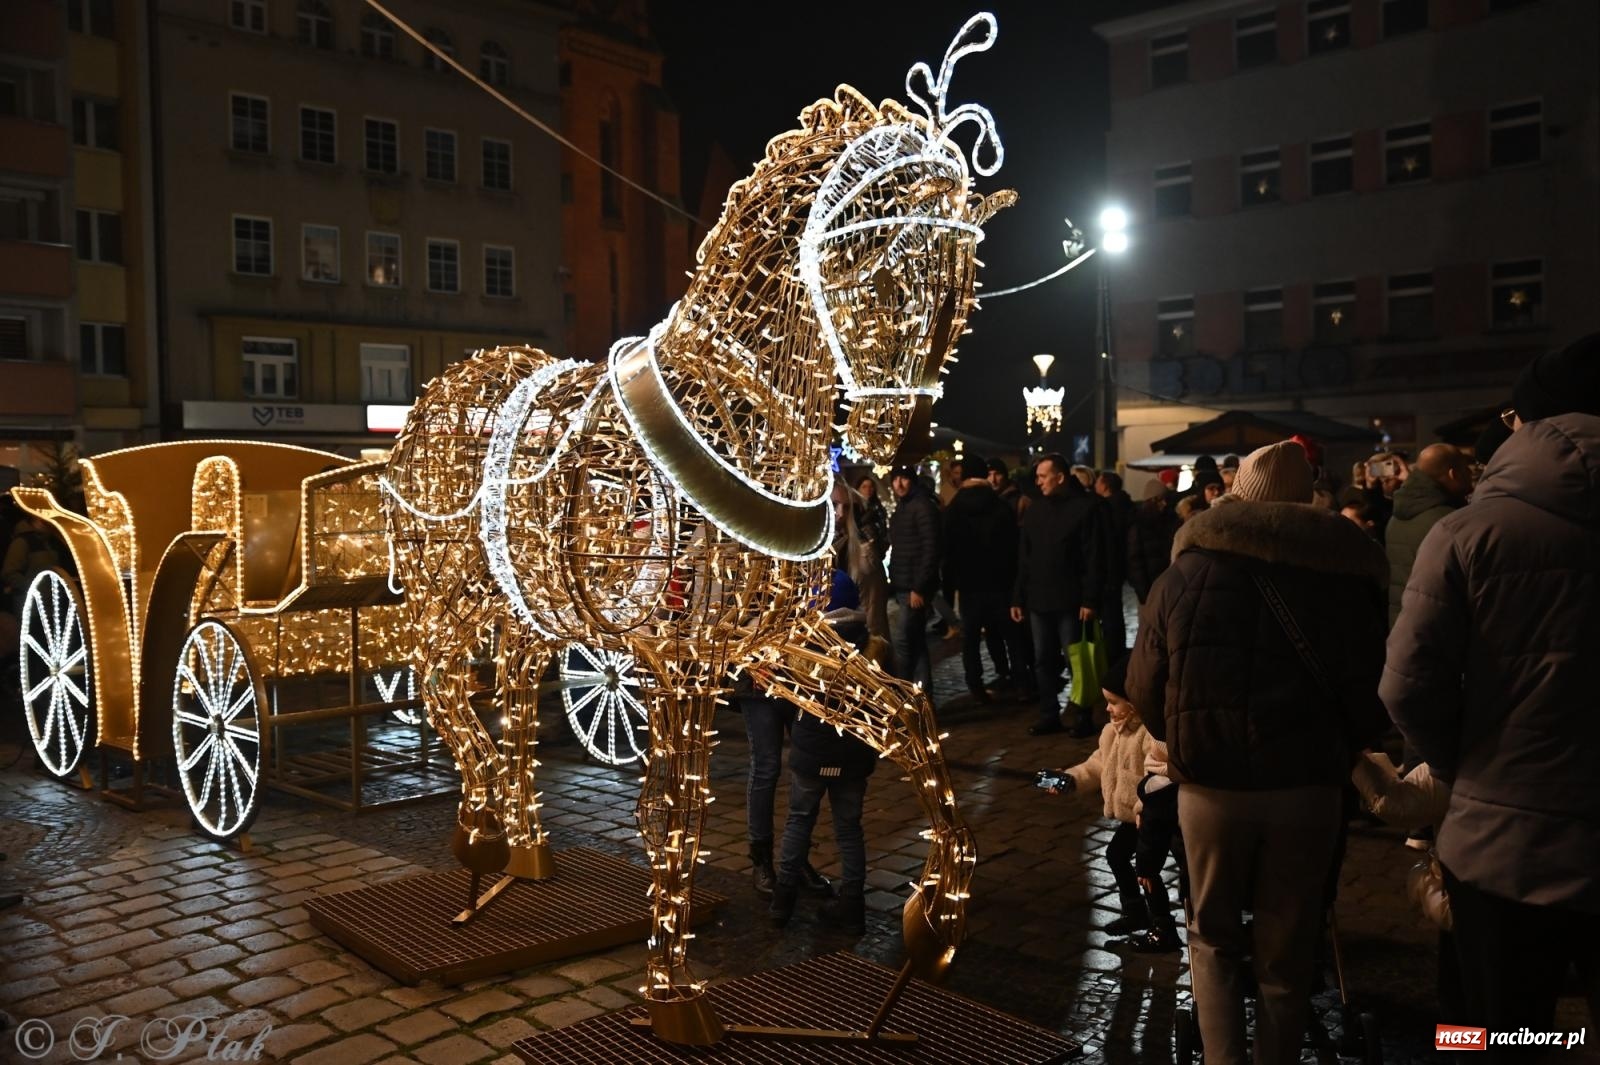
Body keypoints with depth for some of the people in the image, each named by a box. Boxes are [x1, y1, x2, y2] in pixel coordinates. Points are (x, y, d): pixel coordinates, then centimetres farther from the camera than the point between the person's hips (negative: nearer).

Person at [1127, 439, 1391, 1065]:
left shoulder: (1183, 574, 0)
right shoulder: (1346, 576, -1)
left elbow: (1145, 692, 0)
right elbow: (1374, 699, -1)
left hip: (1210, 785, 0)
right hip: (1308, 788, 0)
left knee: (1212, 934, 19)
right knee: (1287, 949, 16)